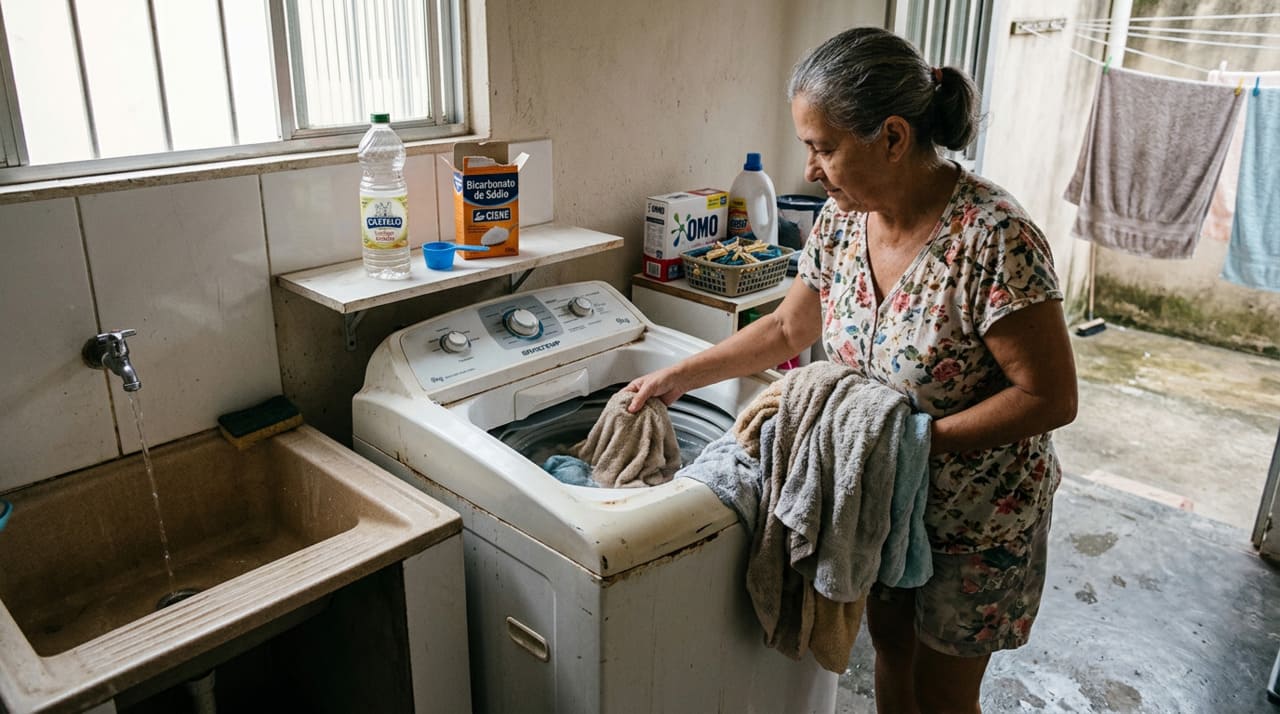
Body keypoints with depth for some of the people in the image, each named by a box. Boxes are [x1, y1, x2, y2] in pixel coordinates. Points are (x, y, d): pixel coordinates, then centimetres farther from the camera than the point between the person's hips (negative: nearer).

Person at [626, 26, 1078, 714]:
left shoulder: (992, 238, -30)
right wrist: (678, 376, 3)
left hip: (977, 516, -5)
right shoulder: (842, 220, -9)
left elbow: (1051, 397, -25)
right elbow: (788, 328, 5)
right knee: (892, 650, 25)